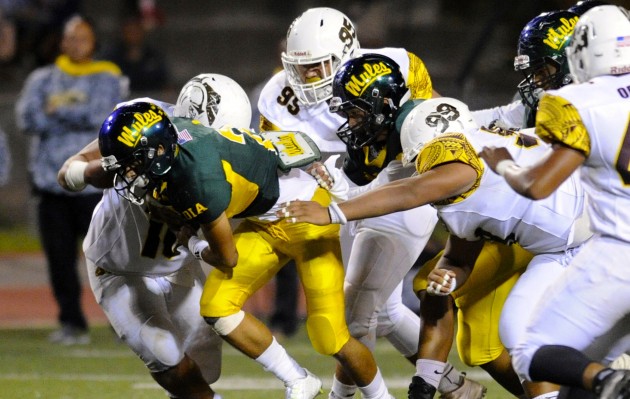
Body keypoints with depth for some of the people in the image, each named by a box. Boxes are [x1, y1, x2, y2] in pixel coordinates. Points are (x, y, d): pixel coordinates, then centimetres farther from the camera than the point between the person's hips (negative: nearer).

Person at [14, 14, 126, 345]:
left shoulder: (106, 79, 6)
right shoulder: (42, 79, 14)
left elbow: (101, 115, -11)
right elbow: (27, 119, -2)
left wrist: (57, 111, -3)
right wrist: (76, 118, -7)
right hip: (50, 178, 3)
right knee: (59, 255, 3)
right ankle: (72, 324, 10)